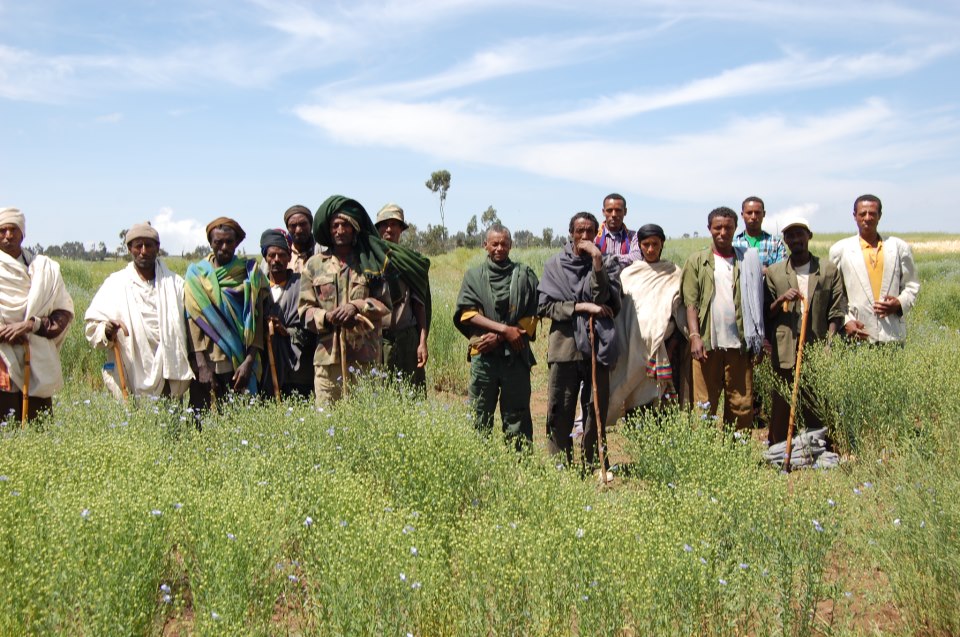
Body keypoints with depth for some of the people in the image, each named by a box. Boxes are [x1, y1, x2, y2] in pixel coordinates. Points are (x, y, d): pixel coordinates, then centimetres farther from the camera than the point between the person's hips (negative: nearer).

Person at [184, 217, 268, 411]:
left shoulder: (250, 272, 6)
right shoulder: (197, 274, 7)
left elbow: (257, 320, 0)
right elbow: (193, 321, 0)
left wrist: (249, 361, -10)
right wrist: (201, 364, -10)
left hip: (241, 362, 0)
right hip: (207, 361, 0)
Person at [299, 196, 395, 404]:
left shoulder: (372, 262, 10)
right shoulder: (314, 264, 12)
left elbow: (385, 304, 6)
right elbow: (304, 309, 9)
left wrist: (357, 306, -11)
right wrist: (327, 317, -10)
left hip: (365, 355, -1)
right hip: (327, 354, 1)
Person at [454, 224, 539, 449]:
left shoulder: (525, 275, 9)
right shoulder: (474, 276, 12)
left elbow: (531, 317, 2)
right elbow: (467, 314, -1)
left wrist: (498, 337, -8)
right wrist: (504, 329, -12)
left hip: (516, 356, -1)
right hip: (483, 356, 1)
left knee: (517, 416, 2)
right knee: (480, 416, 4)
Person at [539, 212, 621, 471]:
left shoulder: (608, 262, 8)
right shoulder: (555, 264, 8)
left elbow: (602, 297, -7)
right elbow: (544, 305, 0)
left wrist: (596, 259, -13)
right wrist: (582, 307, -8)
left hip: (597, 345, 0)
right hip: (564, 345, 0)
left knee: (596, 410, 4)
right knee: (559, 411, 1)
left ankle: (594, 465, 13)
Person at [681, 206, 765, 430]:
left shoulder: (748, 259, 11)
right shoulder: (697, 261, 6)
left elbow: (756, 300, 12)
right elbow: (690, 302, -1)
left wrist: (759, 339, 6)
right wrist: (694, 336, -14)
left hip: (739, 342, 2)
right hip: (707, 343, -1)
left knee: (742, 404, 4)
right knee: (705, 405, 3)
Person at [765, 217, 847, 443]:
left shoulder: (829, 270, 8)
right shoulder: (774, 272, 9)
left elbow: (836, 312, 5)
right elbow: (766, 314, 11)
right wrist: (781, 300, -10)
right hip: (784, 352, 0)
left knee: (817, 411, 3)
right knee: (781, 410, 1)